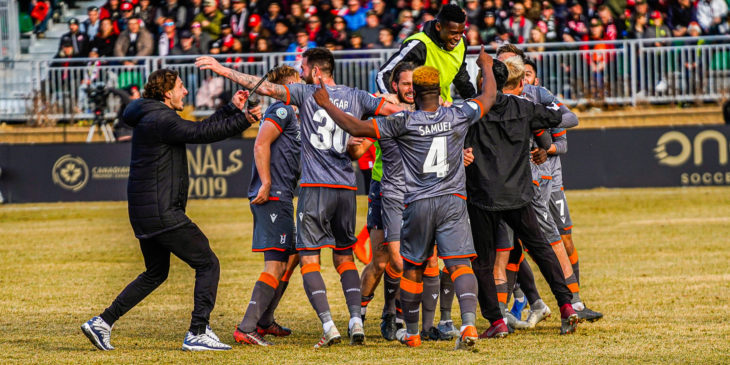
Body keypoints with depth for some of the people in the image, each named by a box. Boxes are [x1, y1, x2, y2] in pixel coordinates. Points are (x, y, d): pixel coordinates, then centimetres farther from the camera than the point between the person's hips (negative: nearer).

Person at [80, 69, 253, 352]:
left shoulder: (154, 118, 17)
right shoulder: (160, 120, -15)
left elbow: (199, 129, 21)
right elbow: (202, 133, -21)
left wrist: (232, 108, 17)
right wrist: (245, 119, -15)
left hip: (143, 212, 11)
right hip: (161, 212, -11)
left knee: (155, 274, 22)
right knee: (208, 264, -5)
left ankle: (102, 322, 19)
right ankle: (197, 333, -8)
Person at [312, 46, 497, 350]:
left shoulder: (404, 122, -8)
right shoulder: (458, 116, 0)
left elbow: (357, 128, -9)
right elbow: (489, 97, 19)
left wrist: (326, 104, 2)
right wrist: (486, 66, 37)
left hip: (418, 203, -1)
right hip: (453, 200, 1)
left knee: (413, 268, 14)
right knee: (460, 264, -7)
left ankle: (411, 332, 25)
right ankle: (469, 323, -27)